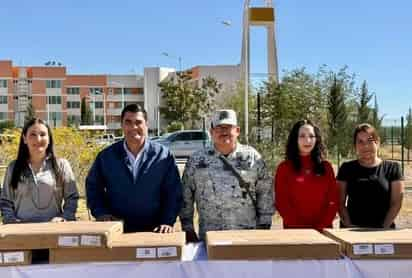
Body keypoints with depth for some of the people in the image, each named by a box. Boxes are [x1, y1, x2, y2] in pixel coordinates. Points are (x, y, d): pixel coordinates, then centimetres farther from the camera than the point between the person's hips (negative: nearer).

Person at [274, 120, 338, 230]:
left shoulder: (326, 167, 6)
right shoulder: (284, 168, -1)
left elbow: (333, 200, 1)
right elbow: (281, 202, -6)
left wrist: (321, 226, -10)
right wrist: (300, 227, -14)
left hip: (323, 230, 2)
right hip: (295, 230, -2)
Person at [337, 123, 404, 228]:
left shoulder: (392, 168, 3)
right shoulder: (347, 168, 5)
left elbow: (396, 203, 1)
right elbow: (340, 202, 4)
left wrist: (384, 228, -8)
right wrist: (348, 226, -7)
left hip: (382, 230, -1)